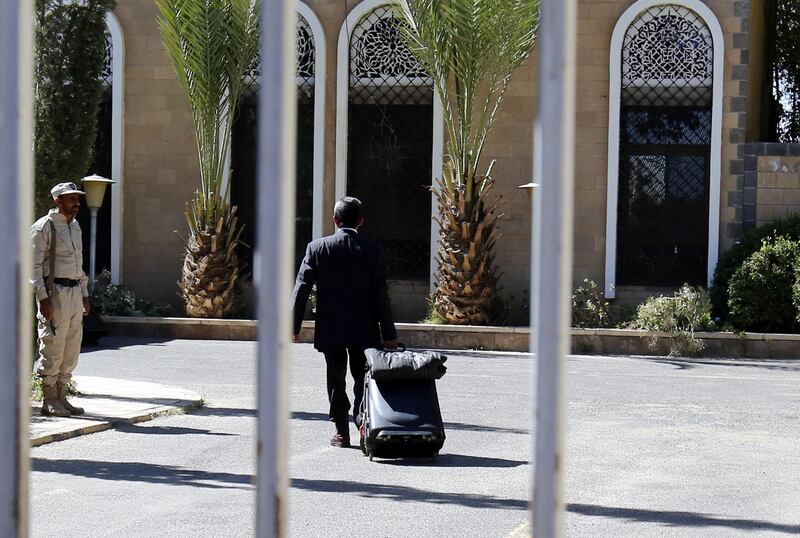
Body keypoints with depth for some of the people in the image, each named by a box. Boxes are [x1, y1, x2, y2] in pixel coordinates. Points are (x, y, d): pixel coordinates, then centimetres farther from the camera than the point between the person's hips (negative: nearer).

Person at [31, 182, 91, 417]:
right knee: (52, 349, -5)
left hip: (75, 292, 8)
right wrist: (43, 297, -18)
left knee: (71, 350, 10)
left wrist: (84, 294, 21)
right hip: (55, 293, -8)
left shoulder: (75, 226, 18)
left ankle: (60, 397, 18)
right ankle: (49, 401, 1)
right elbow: (34, 264, -12)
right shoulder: (44, 227, -8)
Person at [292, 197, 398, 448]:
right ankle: (364, 421, -9)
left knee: (336, 382, 11)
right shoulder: (372, 251, -4)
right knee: (363, 379, 9)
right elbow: (381, 295, -5)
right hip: (364, 330, 0)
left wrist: (295, 325, 1)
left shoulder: (317, 248, -4)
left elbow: (302, 287, -5)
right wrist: (389, 333, 0)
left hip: (330, 330, 0)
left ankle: (342, 432, 12)